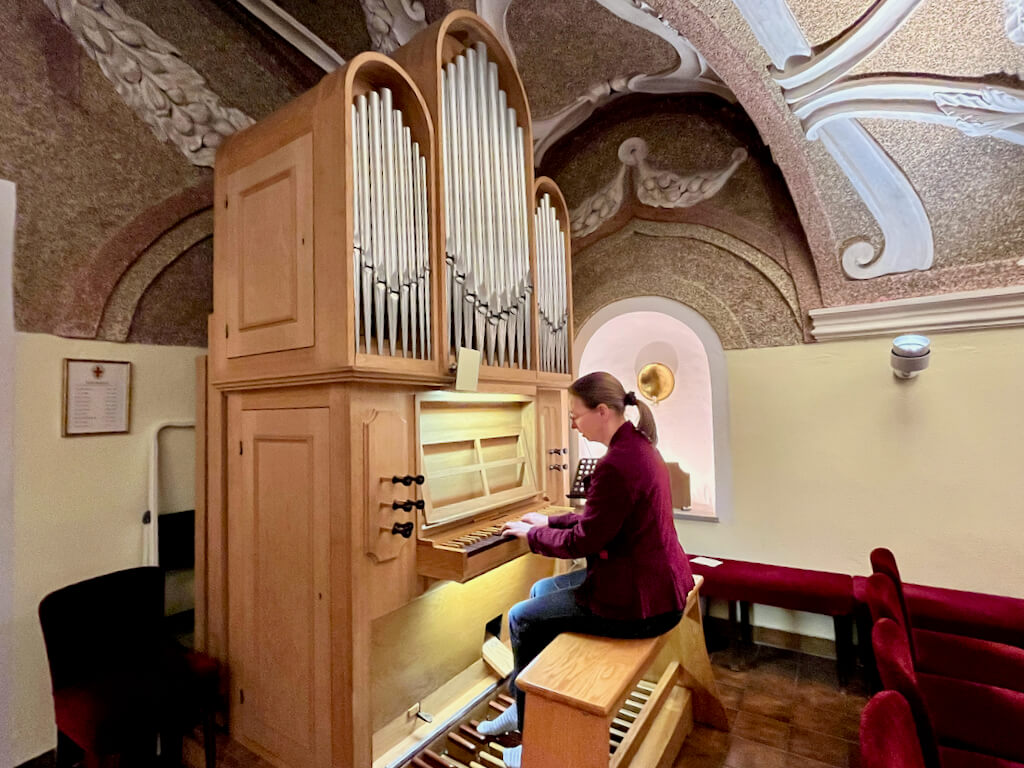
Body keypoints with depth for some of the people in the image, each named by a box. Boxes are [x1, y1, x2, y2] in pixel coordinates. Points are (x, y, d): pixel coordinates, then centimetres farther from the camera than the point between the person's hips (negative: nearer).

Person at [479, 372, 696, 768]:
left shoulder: (616, 464, -27)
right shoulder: (637, 445, 4)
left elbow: (583, 541, -21)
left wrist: (531, 534, -5)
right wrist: (549, 521, 13)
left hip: (639, 601, -10)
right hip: (656, 581, 10)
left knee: (522, 618, 4)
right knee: (541, 591, 20)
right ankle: (523, 708, 34)